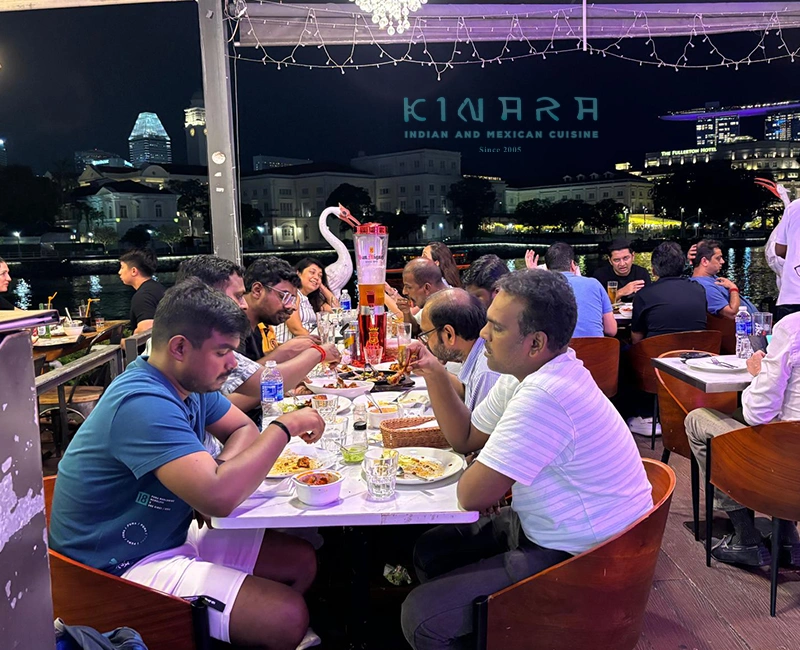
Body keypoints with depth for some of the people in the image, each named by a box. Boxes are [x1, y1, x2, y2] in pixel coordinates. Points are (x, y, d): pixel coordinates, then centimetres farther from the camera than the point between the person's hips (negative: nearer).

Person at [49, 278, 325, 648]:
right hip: (123, 567, -9)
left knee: (302, 561, 8)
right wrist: (285, 426, -25)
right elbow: (219, 499, -38)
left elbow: (243, 430, 10)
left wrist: (219, 472, -13)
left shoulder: (191, 382, -1)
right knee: (289, 617, -19)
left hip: (171, 535, 9)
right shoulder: (144, 404, -30)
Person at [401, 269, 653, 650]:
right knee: (430, 550, 18)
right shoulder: (522, 373, -1)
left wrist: (474, 473, -4)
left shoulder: (543, 396, -32)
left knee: (421, 616, -13)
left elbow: (472, 496, -27)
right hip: (543, 526, 10)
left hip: (579, 559, -10)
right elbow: (467, 434, 11)